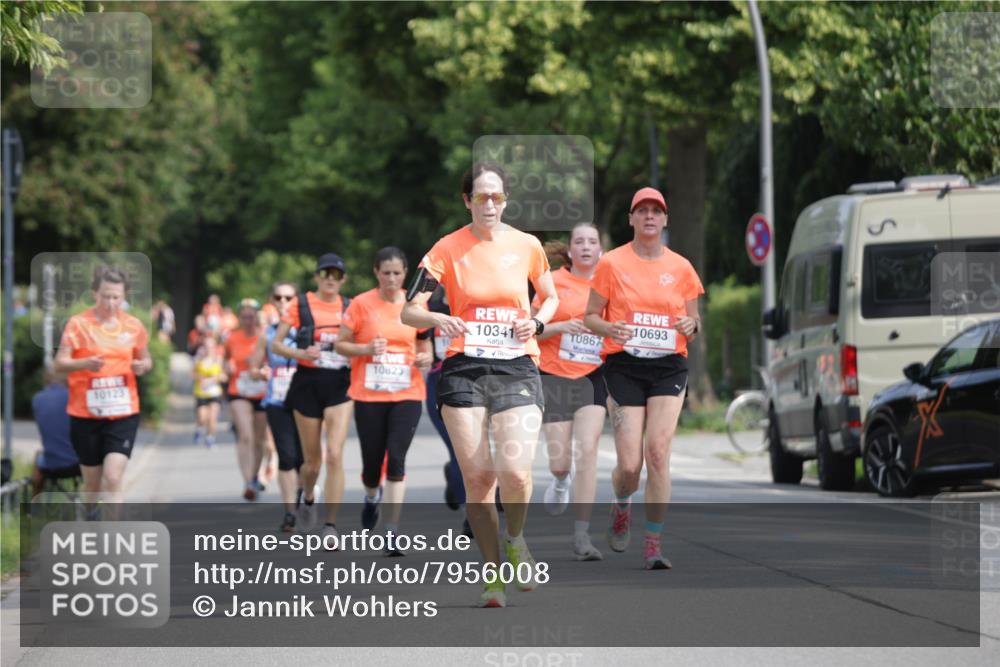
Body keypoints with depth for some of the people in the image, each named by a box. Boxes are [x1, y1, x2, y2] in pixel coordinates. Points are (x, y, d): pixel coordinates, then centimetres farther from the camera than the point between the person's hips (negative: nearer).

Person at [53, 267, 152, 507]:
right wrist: (85, 363, -30)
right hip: (85, 414, 0)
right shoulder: (79, 323, -5)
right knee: (92, 483, 9)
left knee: (112, 479, -14)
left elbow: (146, 359, 16)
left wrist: (143, 366, -9)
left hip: (123, 414, 0)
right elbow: (59, 363, -9)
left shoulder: (133, 325, 3)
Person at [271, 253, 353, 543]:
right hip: (308, 382, 0)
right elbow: (275, 344, 2)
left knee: (335, 454, -15)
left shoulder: (349, 307, 7)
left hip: (340, 384, 0)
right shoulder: (302, 305, 1)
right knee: (312, 460, 7)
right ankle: (307, 500, 41)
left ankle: (331, 525, -12)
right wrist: (300, 353, -15)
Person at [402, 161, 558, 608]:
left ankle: (515, 539, 14)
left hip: (517, 369, 0)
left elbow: (550, 297, 21)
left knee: (515, 471, -17)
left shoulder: (526, 246, 5)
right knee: (477, 474, -4)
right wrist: (437, 319, -21)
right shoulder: (448, 249, 1)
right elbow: (409, 311, 0)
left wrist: (536, 323, 0)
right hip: (464, 371, 0)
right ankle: (494, 573, 10)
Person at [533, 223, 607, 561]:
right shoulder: (554, 282, -1)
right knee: (560, 460, -1)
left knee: (588, 449, -15)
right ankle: (561, 481, 40)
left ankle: (581, 536, -12)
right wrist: (562, 326, -17)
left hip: (593, 377, 1)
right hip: (555, 376, -1)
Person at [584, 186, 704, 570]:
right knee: (630, 463, -8)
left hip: (669, 367, 1)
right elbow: (590, 318, 6)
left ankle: (653, 545, -5)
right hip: (624, 366, -1)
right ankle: (621, 504, 29)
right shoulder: (611, 264, 3)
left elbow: (695, 323, 15)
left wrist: (691, 327, -8)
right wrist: (609, 328, -16)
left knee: (658, 453, -13)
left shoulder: (681, 268, 9)